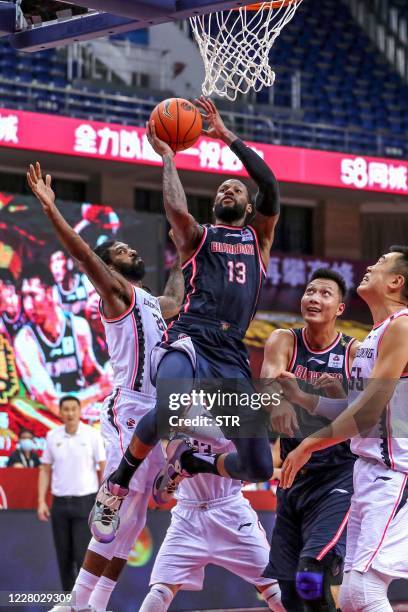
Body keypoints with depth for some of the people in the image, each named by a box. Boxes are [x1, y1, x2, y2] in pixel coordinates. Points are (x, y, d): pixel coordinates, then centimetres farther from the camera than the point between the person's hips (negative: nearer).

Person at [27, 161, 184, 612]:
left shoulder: (154, 304, 24)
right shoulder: (116, 292, 0)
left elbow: (177, 297, 46)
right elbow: (83, 254, -15)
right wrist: (51, 209, -27)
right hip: (128, 411, -8)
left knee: (131, 522, 6)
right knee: (118, 513, -17)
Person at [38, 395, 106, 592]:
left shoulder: (92, 435, -5)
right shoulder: (52, 436, 4)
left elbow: (103, 469, -2)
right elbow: (45, 471, 9)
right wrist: (41, 501, 1)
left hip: (85, 502, -3)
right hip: (59, 503, 3)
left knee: (83, 556, -8)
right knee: (64, 557, 8)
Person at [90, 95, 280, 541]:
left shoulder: (259, 239, 24)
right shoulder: (198, 237, 19)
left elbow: (271, 188, 7)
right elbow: (177, 210, -6)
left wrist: (228, 137, 6)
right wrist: (167, 156, 6)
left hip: (232, 358, 3)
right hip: (189, 341, -3)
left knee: (259, 468, -3)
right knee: (170, 407, -39)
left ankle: (187, 460, 28)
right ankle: (117, 484, -13)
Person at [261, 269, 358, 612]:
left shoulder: (354, 352, -4)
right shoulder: (284, 341, 0)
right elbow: (269, 380, -21)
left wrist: (339, 397, -28)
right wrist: (278, 401, -43)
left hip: (339, 477, -4)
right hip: (294, 475, 4)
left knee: (314, 575, -24)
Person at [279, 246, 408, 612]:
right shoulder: (375, 336, 18)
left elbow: (370, 410, -18)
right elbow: (352, 409, 21)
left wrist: (309, 445, -13)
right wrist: (297, 396, 16)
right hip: (370, 472, 10)